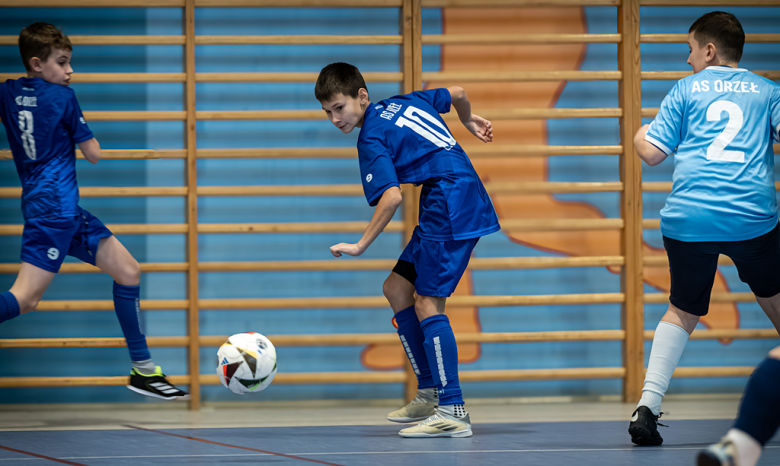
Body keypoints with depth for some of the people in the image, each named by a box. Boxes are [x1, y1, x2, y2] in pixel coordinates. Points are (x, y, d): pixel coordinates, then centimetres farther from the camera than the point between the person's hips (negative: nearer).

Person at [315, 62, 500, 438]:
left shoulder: (372, 140, -11)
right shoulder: (402, 103, 14)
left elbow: (392, 196, -22)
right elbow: (456, 93, 25)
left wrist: (361, 245, -19)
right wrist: (468, 120, 45)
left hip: (451, 208, -10)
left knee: (427, 303, -14)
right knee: (396, 288, 12)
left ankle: (452, 412, -18)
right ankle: (430, 394, 14)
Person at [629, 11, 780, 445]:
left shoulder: (687, 89, 11)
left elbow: (653, 152, 8)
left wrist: (639, 134, 29)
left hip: (688, 219, 0)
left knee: (683, 311, 15)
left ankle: (648, 404, -1)